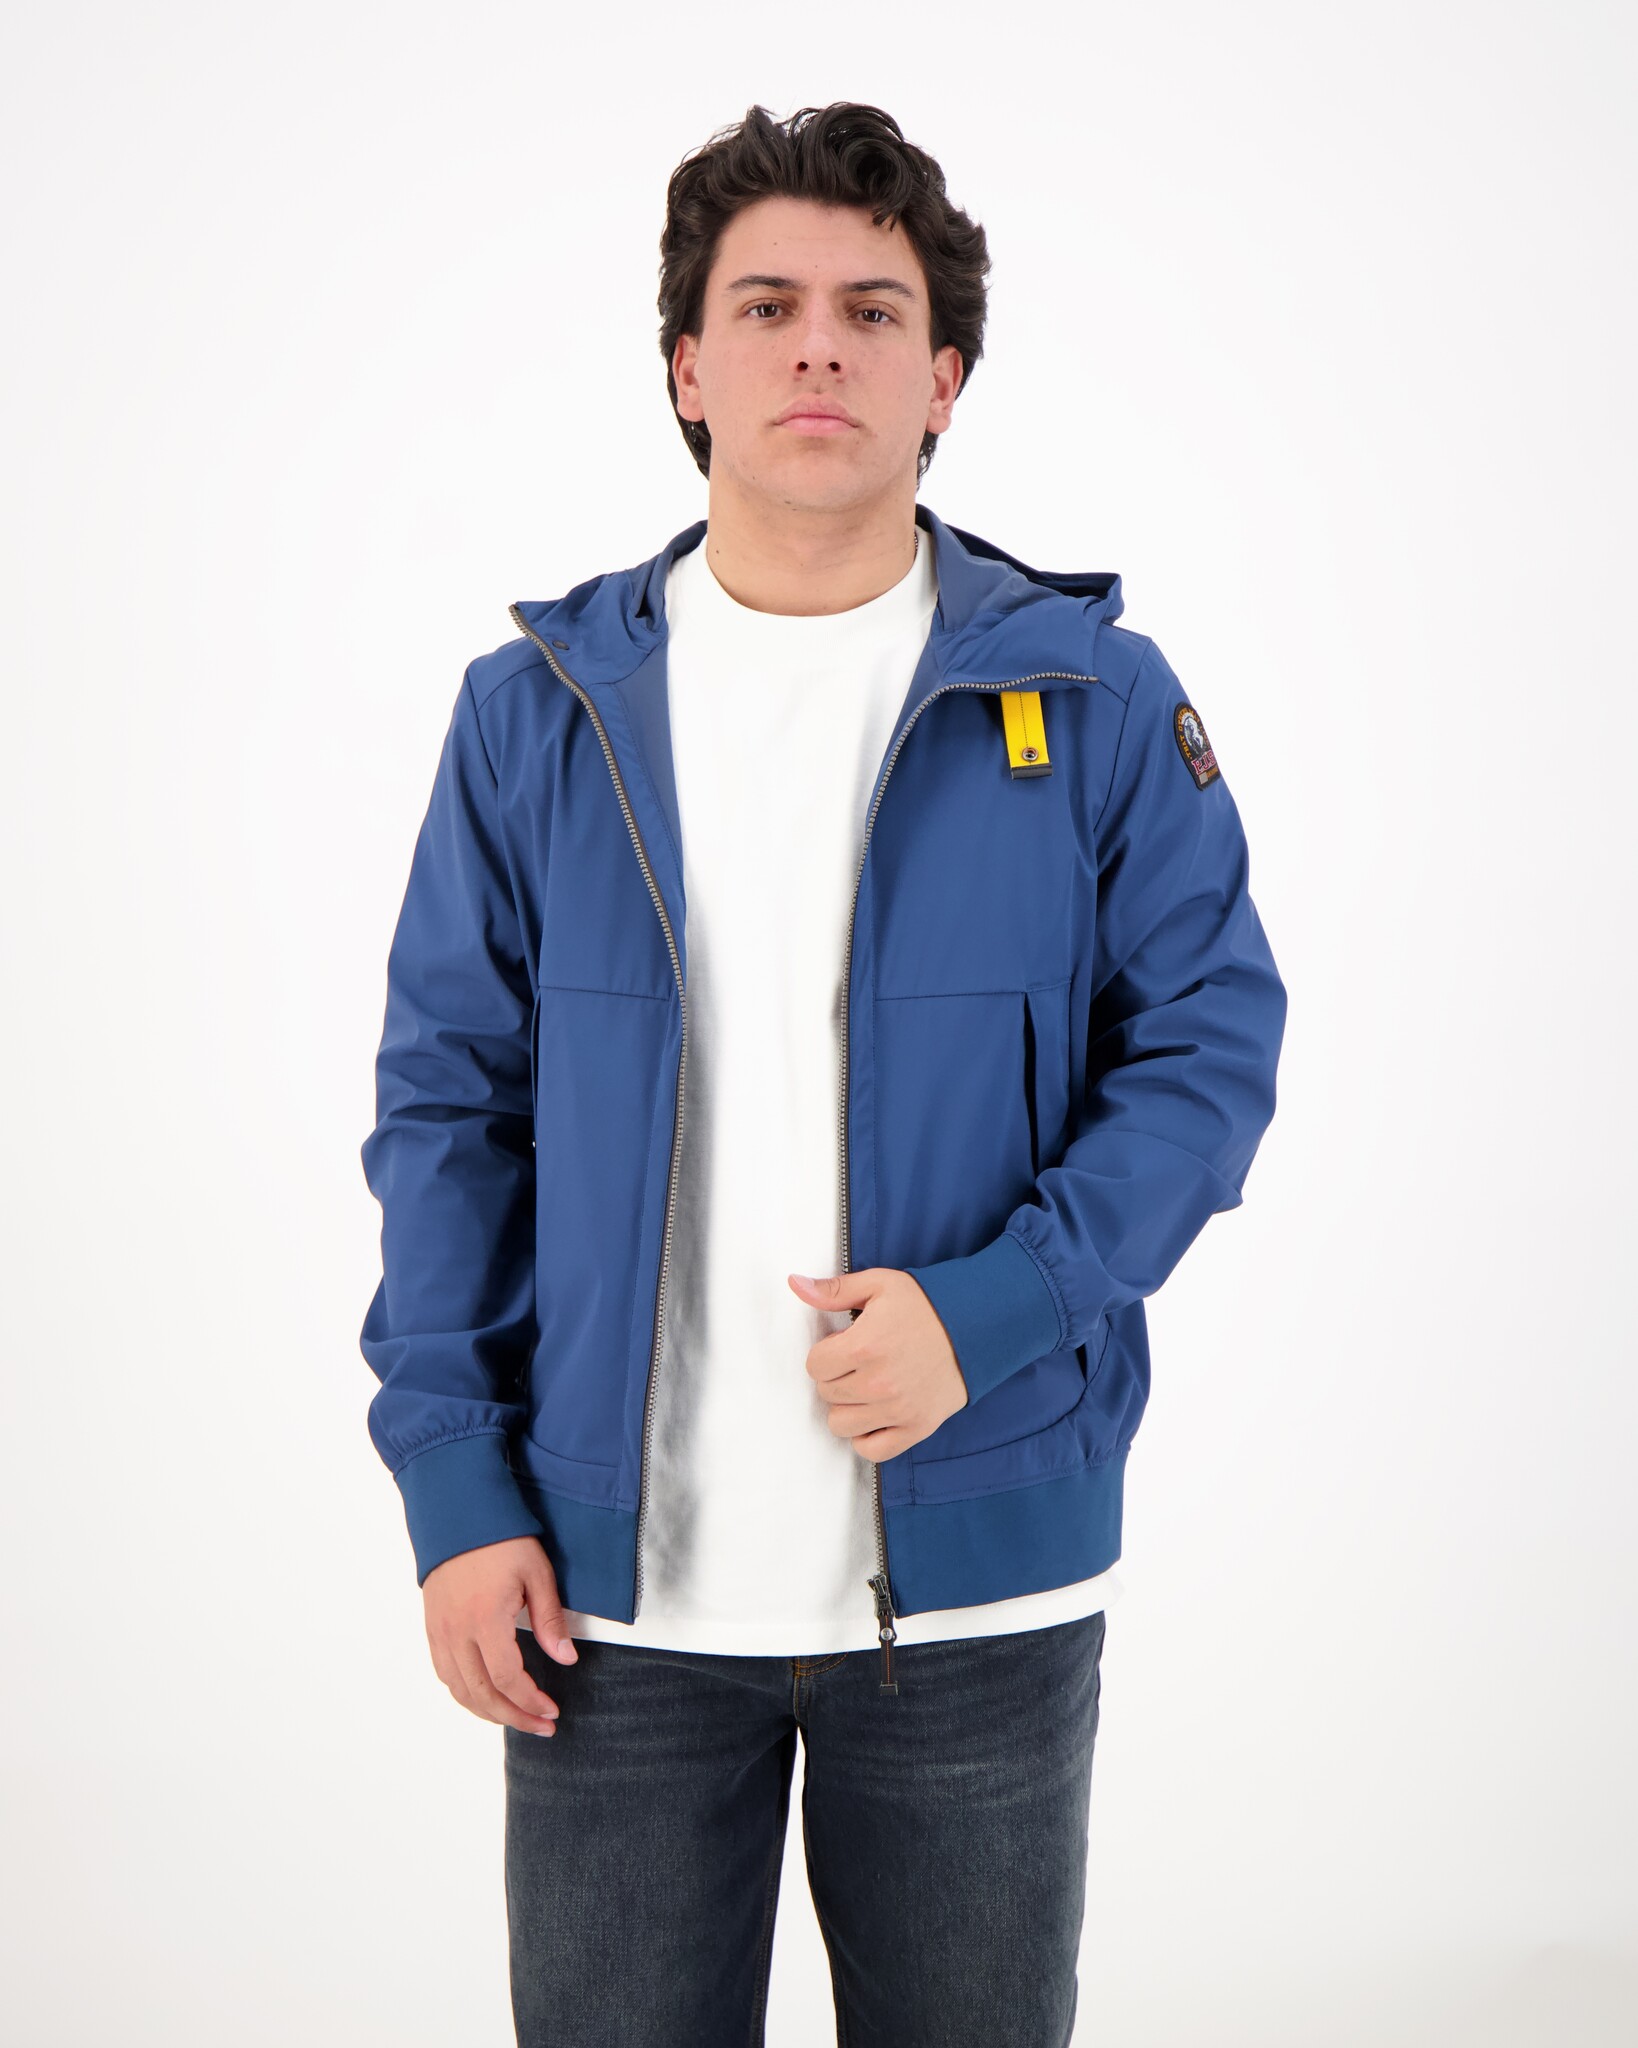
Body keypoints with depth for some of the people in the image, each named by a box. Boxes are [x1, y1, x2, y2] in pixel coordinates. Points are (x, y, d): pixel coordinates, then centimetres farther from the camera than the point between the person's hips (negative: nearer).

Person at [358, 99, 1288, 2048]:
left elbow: (1210, 1047, -1)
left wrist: (989, 1309, -16)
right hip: (611, 1589, 1)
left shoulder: (1093, 698, -1)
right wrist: (454, 1490, -2)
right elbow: (448, 1102, 4)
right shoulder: (537, 707, 2)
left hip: (980, 1578, 0)